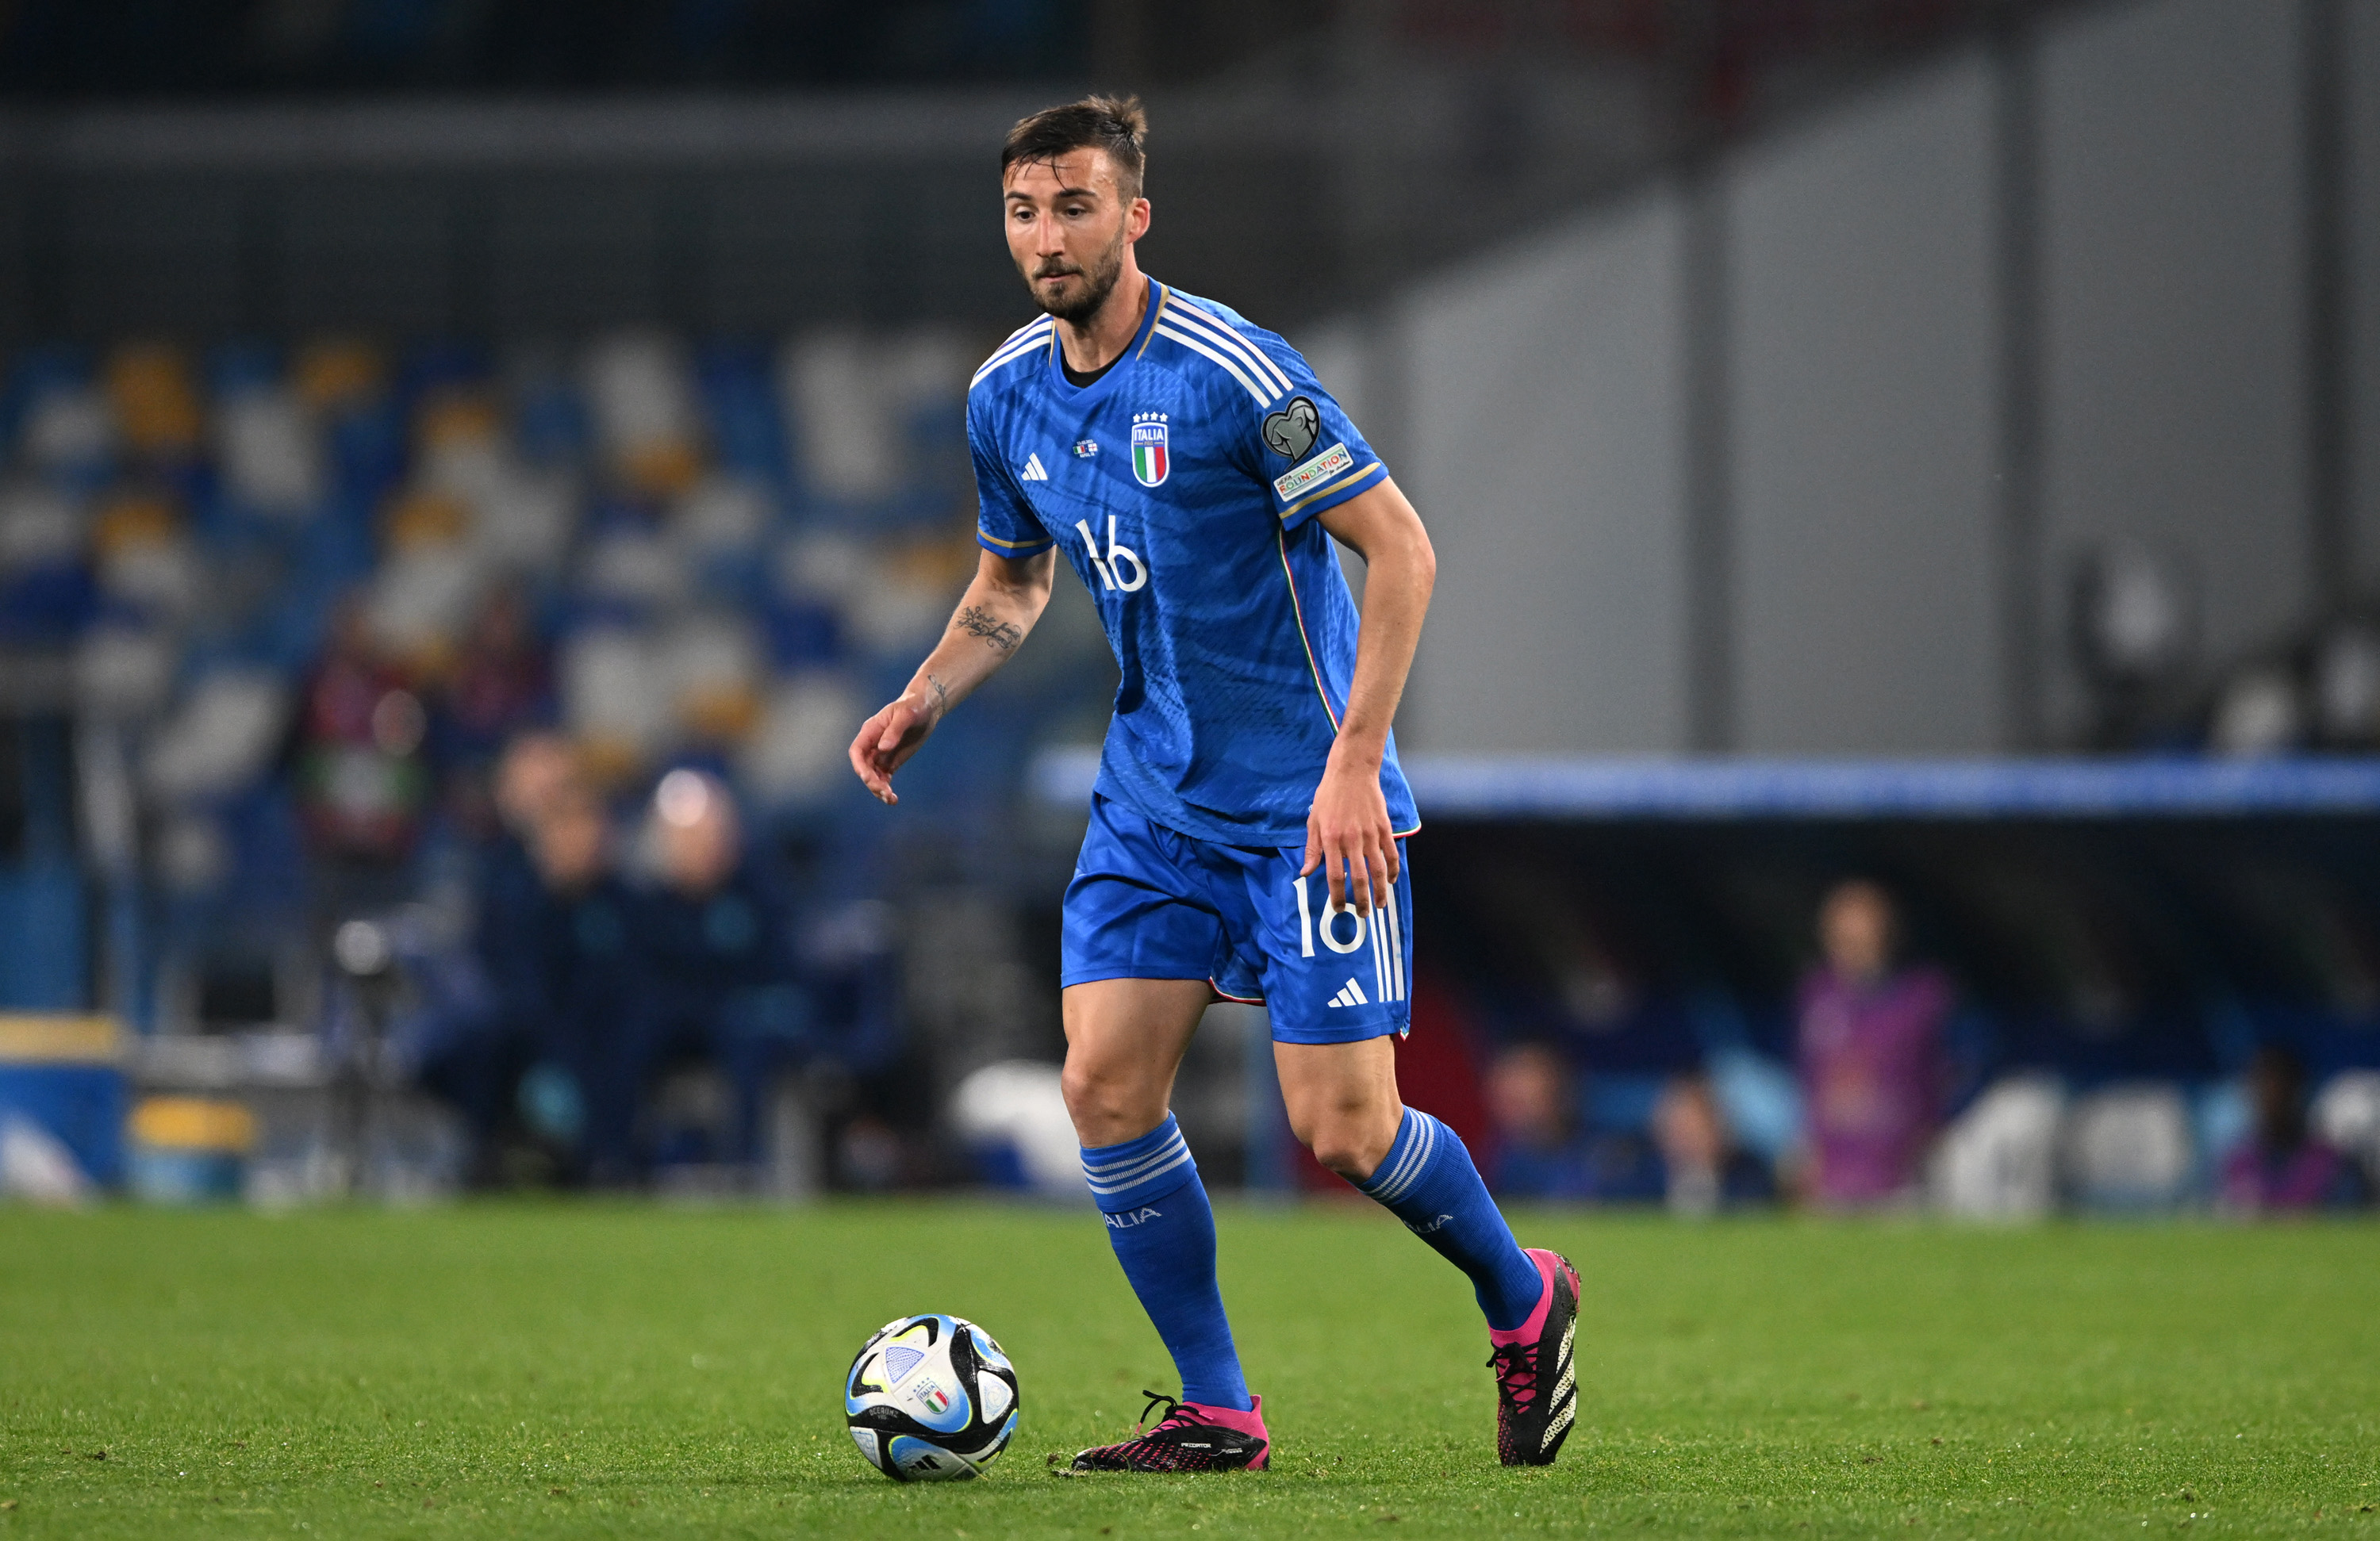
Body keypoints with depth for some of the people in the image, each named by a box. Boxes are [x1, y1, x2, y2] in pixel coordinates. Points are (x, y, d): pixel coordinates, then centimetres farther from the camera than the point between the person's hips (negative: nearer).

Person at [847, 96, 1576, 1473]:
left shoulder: (1229, 372, -18)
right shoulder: (1008, 398, 3)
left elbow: (1402, 548, -16)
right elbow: (1011, 585, 21)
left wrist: (1354, 762, -21)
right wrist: (924, 702, 2)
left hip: (1309, 799, -6)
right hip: (1154, 797, 6)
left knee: (1341, 1126, -8)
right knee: (1106, 1085, -7)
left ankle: (1525, 1303, 20)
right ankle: (1217, 1413, 5)